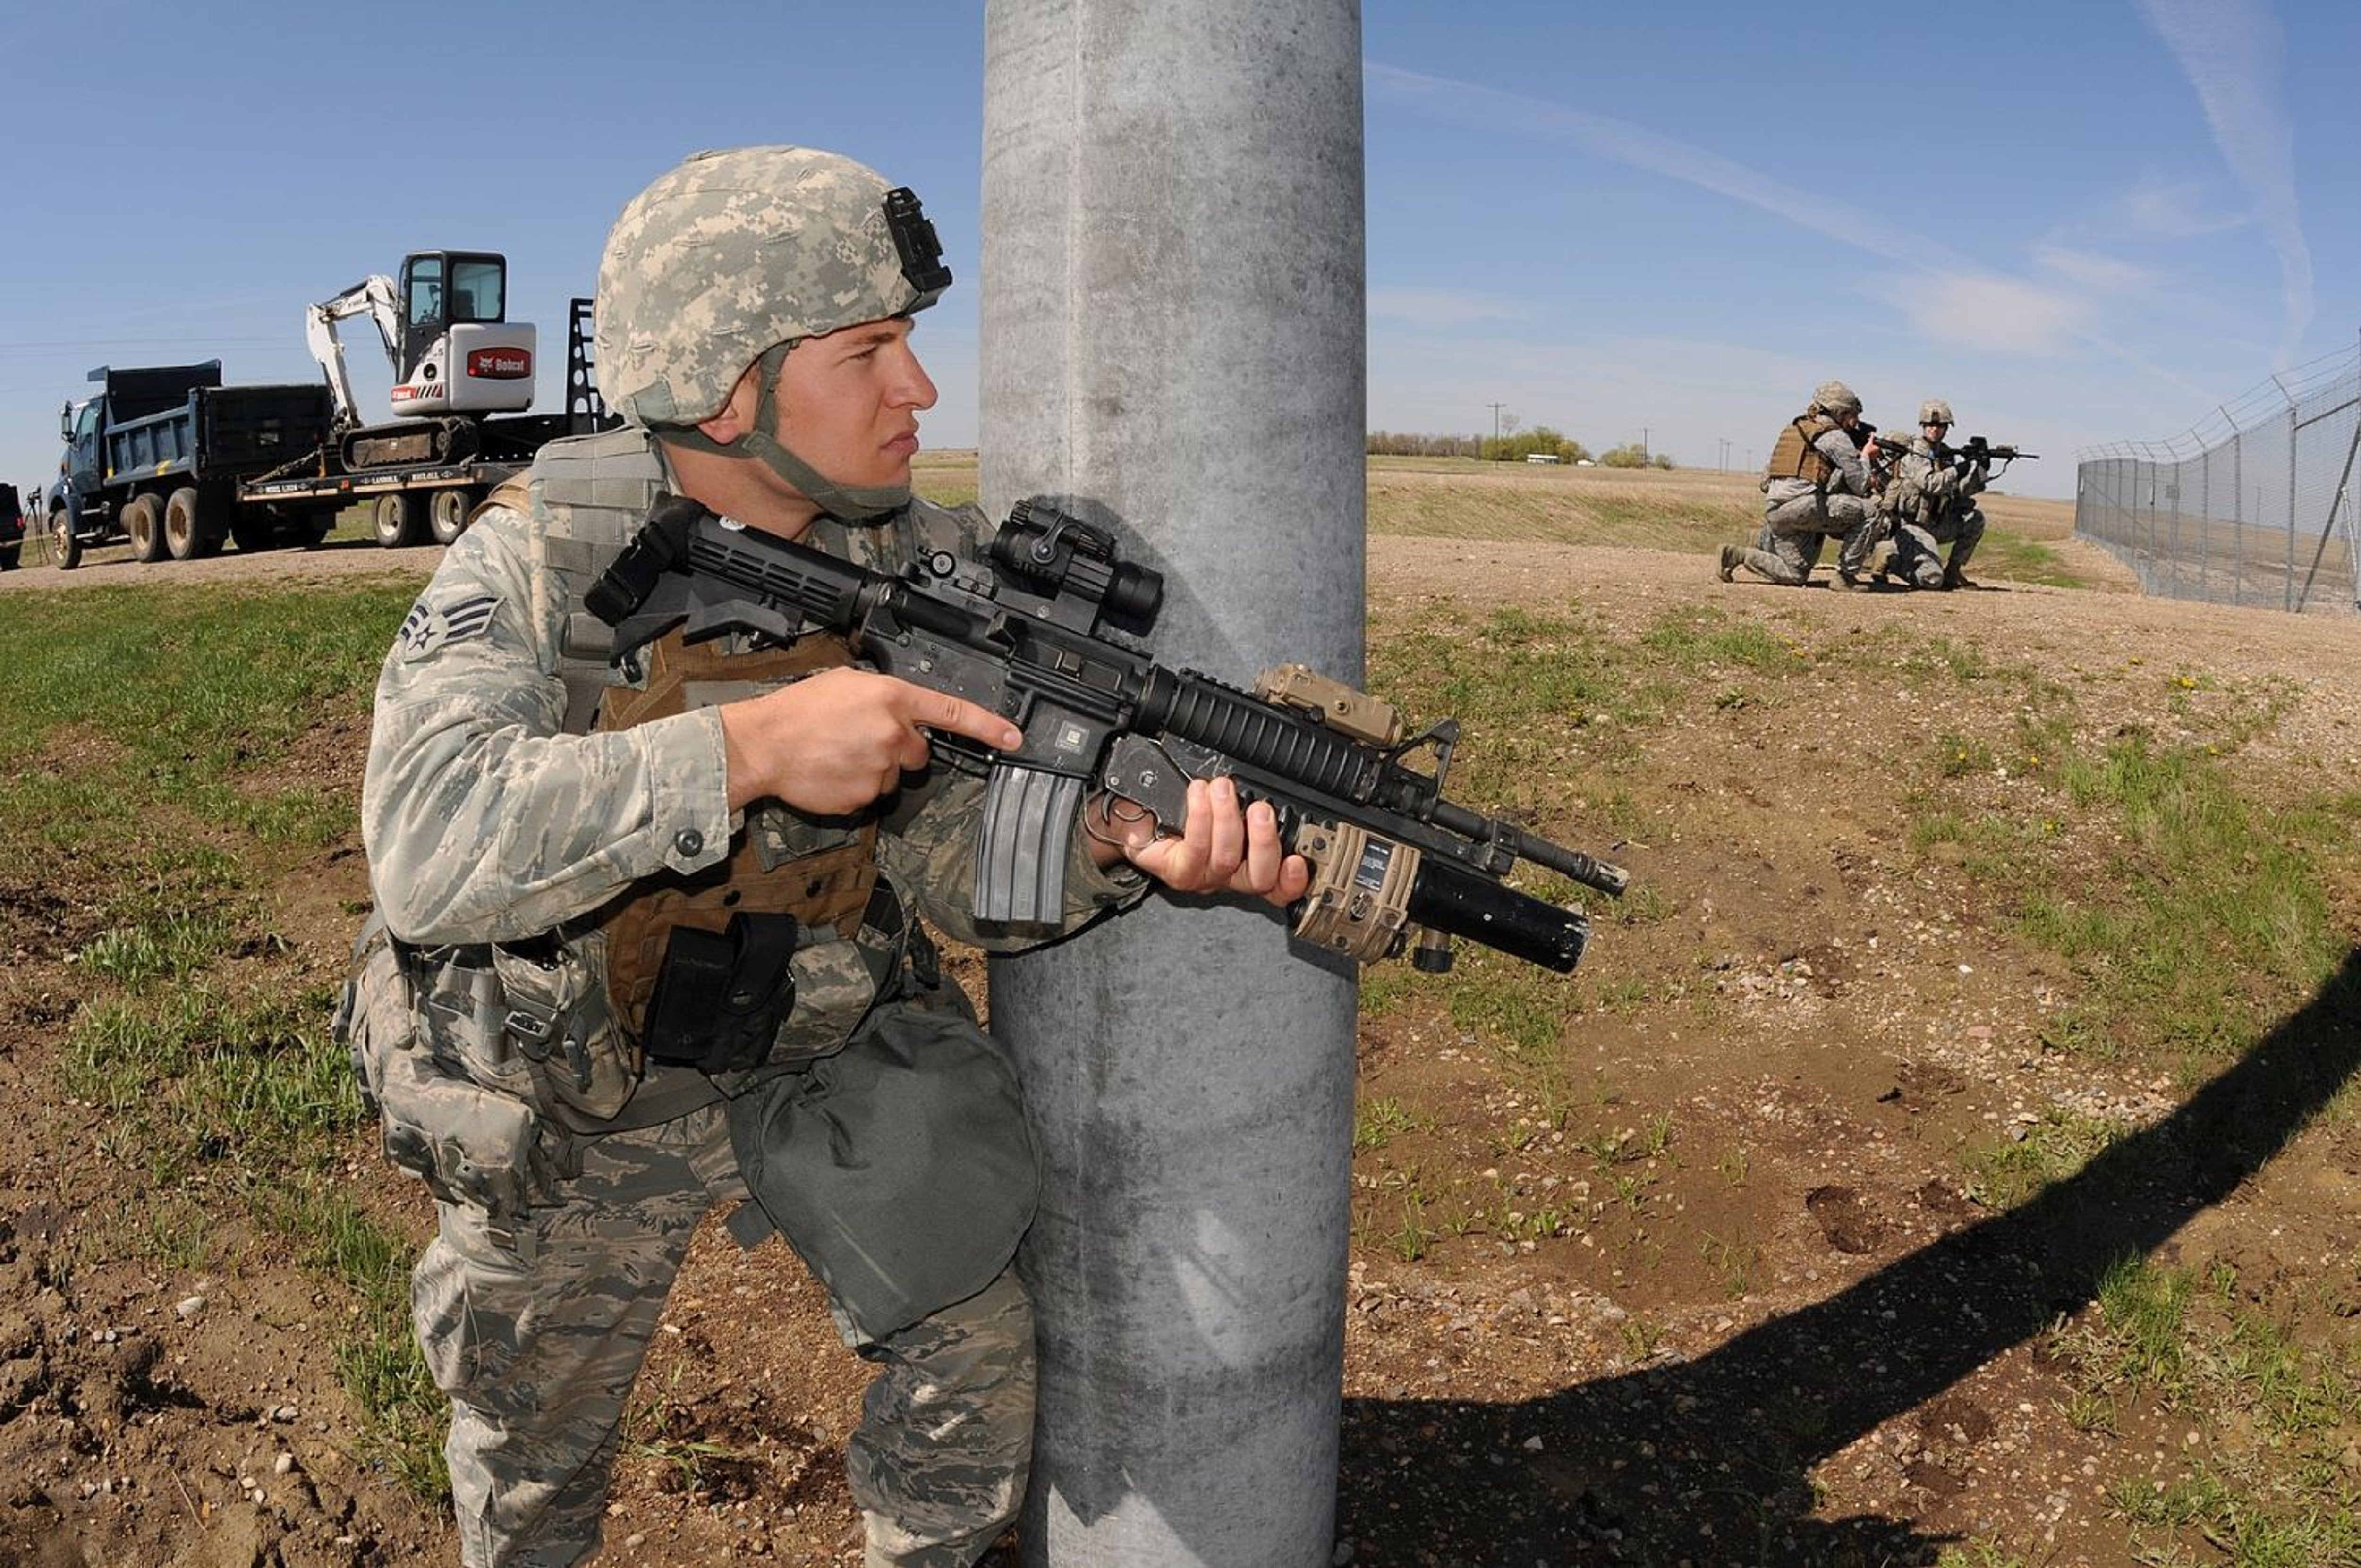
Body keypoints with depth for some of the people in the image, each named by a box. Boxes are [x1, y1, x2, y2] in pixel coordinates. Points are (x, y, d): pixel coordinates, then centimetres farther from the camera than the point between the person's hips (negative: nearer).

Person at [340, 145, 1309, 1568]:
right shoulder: (542, 557, -24)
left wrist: (1128, 846, -37)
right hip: (572, 1104, -1)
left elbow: (950, 851, -16)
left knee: (977, 1346, 3)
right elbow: (429, 846, -36)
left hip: (820, 1053, 2)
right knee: (532, 1450, 19)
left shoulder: (927, 569, -14)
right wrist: (751, 744, -44)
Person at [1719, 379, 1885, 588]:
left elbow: (1767, 471, 27)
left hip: (1773, 509, 8)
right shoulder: (1837, 437, 1)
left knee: (1795, 576, 18)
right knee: (1868, 511, -3)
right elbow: (1860, 486, 2)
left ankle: (1737, 553, 8)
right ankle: (1847, 576, -3)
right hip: (1802, 505, -8)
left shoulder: (1793, 428, 24)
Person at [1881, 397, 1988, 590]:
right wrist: (1958, 470, -23)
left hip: (1937, 524, 8)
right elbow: (1930, 484, -25)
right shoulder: (1912, 454, -11)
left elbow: (1961, 490, 5)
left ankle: (1952, 572, 0)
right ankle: (1893, 560, 4)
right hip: (1912, 527, -8)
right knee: (1932, 579, -23)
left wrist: (1980, 470, -9)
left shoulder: (1947, 454, 11)